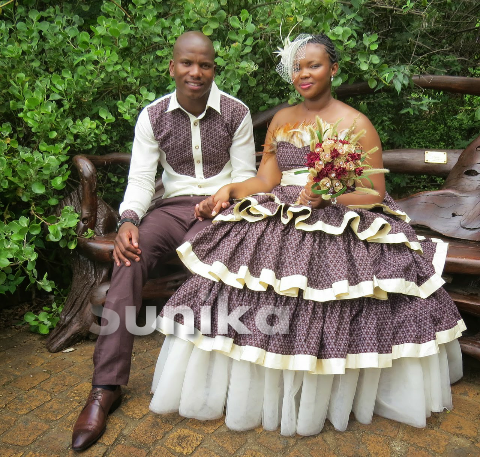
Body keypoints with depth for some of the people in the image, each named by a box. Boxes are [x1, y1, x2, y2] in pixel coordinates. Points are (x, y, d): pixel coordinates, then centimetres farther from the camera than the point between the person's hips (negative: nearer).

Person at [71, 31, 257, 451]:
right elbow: (141, 177, -1)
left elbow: (245, 175, 3)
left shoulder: (236, 113, 3)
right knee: (129, 257, -27)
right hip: (172, 207, 2)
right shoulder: (153, 116, 6)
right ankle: (106, 387, -23)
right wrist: (129, 219, -21)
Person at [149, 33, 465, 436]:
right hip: (282, 221, 4)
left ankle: (328, 398, 9)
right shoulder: (281, 120, 17)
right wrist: (228, 190, -6)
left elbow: (374, 194, -3)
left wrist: (327, 197, -19)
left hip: (339, 226, -4)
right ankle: (260, 390, 7)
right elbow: (266, 181, 11)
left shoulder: (356, 124, 1)